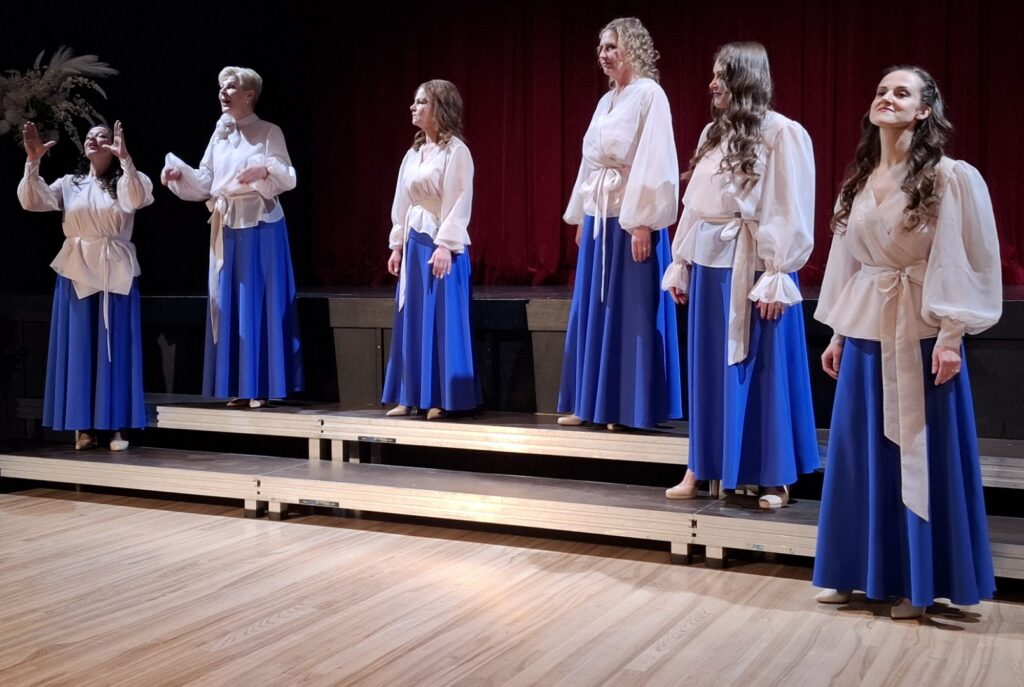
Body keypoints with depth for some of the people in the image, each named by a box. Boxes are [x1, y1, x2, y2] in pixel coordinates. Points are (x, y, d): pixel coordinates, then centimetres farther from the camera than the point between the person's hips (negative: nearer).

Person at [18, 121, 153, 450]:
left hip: (115, 274, -3)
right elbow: (31, 201, -1)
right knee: (78, 349, 3)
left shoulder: (124, 181, 2)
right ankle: (84, 425, 9)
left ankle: (117, 425, 4)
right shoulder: (69, 183, 11)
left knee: (114, 349, 0)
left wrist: (125, 158, -30)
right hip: (75, 272, 3)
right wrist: (33, 161, -12)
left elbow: (136, 200, -21)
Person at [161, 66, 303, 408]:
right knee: (230, 305, 6)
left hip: (261, 227, -6)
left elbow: (288, 178, -8)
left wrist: (264, 170, -26)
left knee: (259, 303, -4)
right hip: (226, 228, 6)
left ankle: (260, 386, 1)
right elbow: (204, 183, 10)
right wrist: (179, 174, -7)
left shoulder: (269, 132, -2)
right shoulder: (219, 135, 12)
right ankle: (239, 386, 13)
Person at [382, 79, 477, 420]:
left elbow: (459, 203, -14)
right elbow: (402, 203, 17)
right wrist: (397, 245, 14)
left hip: (442, 244, -8)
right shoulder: (413, 153, 15)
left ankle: (442, 398, 3)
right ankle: (411, 396, 15)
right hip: (414, 242, 8)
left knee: (442, 319, -4)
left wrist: (445, 245, -20)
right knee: (412, 320, 9)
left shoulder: (456, 150, -8)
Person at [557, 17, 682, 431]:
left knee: (630, 314, -3)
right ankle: (591, 404, 19)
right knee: (592, 312, 11)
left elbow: (654, 163, -15)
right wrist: (580, 217, 17)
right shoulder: (606, 100, 16)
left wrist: (642, 222, -20)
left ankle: (631, 408, 5)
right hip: (599, 218, 9)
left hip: (630, 218, -9)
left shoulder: (649, 94, -9)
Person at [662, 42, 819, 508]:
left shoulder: (782, 133, -9)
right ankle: (703, 468, 21)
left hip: (751, 266, -7)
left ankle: (775, 478, 13)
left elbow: (790, 212, -12)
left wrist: (776, 277, -16)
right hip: (708, 263, 7)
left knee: (763, 371, 2)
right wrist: (680, 263, 12)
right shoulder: (713, 133, 12)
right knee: (709, 370, 12)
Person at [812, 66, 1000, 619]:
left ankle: (916, 583, 16)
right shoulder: (859, 181, 9)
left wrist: (950, 337, -15)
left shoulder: (952, 178, -9)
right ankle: (858, 571, 23)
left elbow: (967, 263, -10)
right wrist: (838, 333, 12)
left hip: (921, 334, -5)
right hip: (864, 331, 6)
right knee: (861, 453, 10)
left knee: (920, 456, 3)